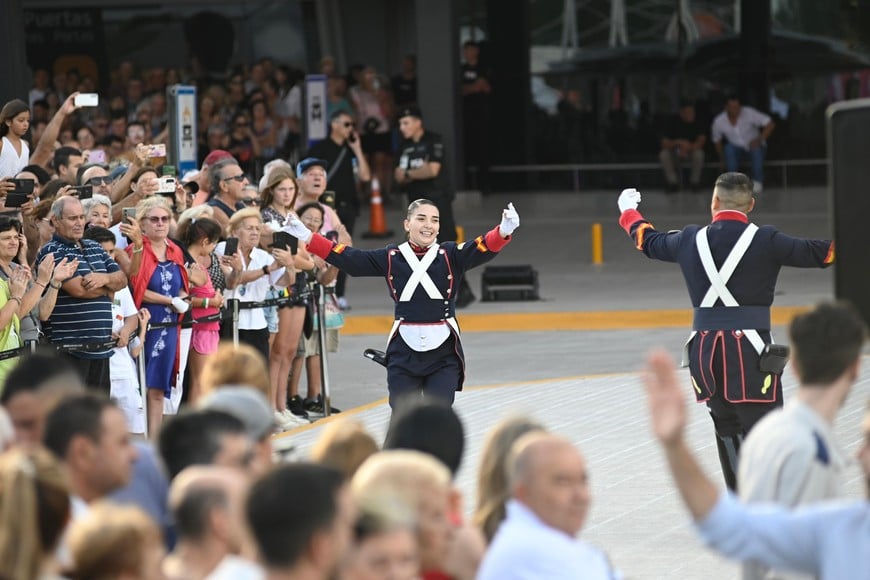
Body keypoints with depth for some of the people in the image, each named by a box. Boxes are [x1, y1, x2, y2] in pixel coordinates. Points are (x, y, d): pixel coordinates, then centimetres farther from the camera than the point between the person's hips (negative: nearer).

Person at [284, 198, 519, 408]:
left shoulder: (451, 255, -1)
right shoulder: (391, 257, 2)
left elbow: (483, 248, -17)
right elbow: (348, 258, 1)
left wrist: (504, 231, -38)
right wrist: (306, 236, -6)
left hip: (443, 351, -1)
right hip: (404, 350, 1)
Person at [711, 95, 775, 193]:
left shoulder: (749, 113, -21)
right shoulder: (718, 122, -13)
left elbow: (770, 124, -20)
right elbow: (717, 141, 3)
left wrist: (759, 139, -30)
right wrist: (723, 160, -2)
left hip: (754, 146, -2)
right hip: (737, 148, 2)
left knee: (756, 149, -36)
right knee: (728, 148, -32)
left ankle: (757, 182, -29)